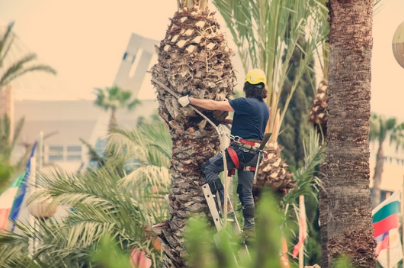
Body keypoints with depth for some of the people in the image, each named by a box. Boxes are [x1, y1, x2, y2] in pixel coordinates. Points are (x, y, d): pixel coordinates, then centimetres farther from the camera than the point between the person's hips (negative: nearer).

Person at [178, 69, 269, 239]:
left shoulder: (246, 103, -14)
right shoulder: (264, 107, 13)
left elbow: (214, 105, -14)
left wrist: (190, 100, -8)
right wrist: (228, 121, 29)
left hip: (241, 149, -8)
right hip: (254, 153, 9)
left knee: (209, 168, -3)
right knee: (246, 192, 12)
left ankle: (224, 204, -9)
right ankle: (250, 227, 11)